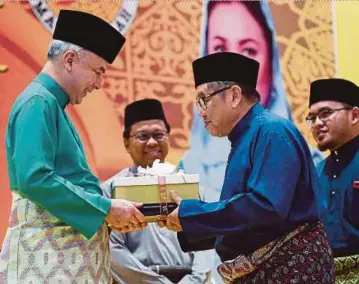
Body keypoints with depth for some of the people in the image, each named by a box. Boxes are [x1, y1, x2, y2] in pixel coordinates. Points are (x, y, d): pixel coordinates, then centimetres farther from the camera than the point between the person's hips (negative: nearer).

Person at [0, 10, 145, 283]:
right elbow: (33, 179, -24)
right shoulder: (38, 102, -12)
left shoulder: (51, 104, 17)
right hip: (49, 248, -9)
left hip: (70, 245, 9)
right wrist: (106, 208, -18)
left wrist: (108, 213, 8)